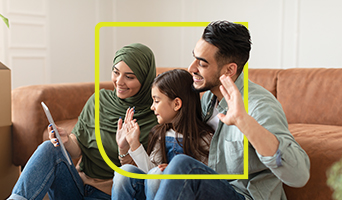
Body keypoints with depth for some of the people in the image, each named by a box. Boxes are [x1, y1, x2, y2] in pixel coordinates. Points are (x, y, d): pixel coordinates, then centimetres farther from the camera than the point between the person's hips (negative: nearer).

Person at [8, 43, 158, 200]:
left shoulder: (152, 119, -10)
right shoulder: (99, 100, 3)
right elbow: (77, 151, 5)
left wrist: (125, 150, -28)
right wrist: (67, 141, -18)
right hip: (79, 184, 4)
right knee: (50, 148, -24)